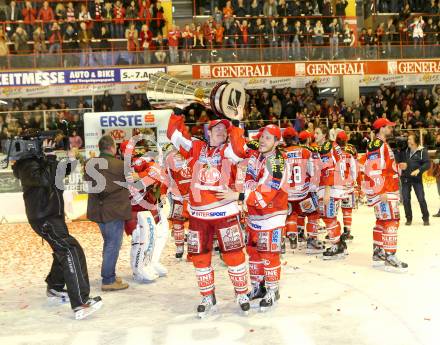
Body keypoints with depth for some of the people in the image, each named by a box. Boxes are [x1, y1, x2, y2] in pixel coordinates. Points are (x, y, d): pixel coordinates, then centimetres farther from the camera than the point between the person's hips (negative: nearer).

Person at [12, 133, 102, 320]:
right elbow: (46, 179, -35)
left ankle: (54, 288, 45)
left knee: (63, 251, 25)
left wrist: (69, 159, 0)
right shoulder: (27, 165, -18)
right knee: (72, 251, -22)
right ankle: (80, 305, -26)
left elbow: (62, 171, 19)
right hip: (44, 218, -10)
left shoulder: (39, 160, 10)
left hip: (53, 215, 10)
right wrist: (50, 157, -28)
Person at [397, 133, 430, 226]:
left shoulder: (422, 151, -4)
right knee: (405, 199, 5)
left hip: (417, 178, -3)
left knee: (421, 199, -3)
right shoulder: (404, 150, 7)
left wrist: (419, 170, -23)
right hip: (405, 178, 4)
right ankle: (409, 219, 17)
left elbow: (427, 164, -10)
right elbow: (398, 160, 11)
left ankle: (426, 218, 12)